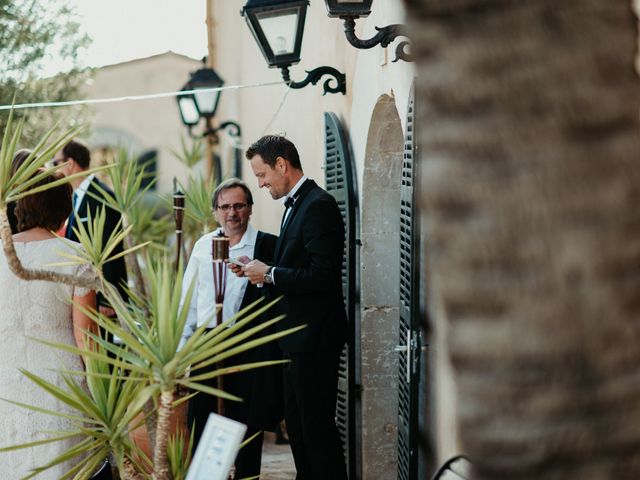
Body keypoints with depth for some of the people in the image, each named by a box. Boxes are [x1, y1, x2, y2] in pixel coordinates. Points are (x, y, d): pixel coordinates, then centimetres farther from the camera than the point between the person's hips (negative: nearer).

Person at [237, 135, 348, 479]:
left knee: (317, 426, -5)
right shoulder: (295, 205, 14)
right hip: (298, 335, 11)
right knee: (296, 423, 17)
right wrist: (261, 273, 4)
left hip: (315, 337, -11)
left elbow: (322, 275, -24)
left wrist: (270, 274, -16)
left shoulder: (317, 206, -17)